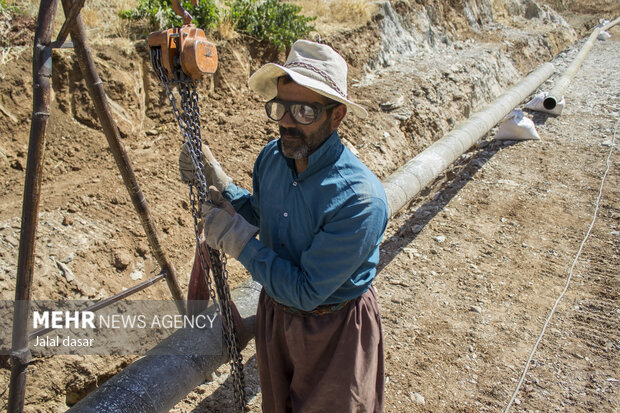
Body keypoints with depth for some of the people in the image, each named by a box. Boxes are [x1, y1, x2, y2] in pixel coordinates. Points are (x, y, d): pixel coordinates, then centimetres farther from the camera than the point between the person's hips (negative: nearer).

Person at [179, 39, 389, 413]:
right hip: (275, 310, 6)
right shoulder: (271, 157, -13)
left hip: (334, 329, -6)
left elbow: (306, 291, -30)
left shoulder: (360, 199, -35)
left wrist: (240, 241, -26)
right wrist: (220, 186, -9)